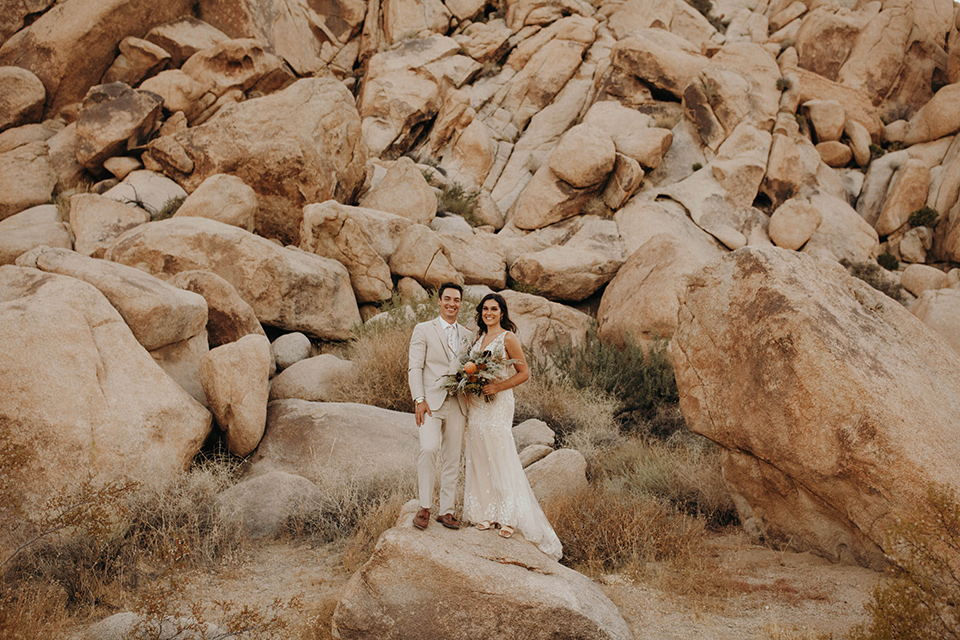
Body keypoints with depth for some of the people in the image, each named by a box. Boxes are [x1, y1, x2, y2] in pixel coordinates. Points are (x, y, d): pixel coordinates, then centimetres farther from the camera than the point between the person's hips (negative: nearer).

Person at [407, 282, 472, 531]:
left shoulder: (467, 336, 15)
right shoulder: (423, 330, 4)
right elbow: (415, 367, -2)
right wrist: (419, 399, -12)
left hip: (457, 404, 4)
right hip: (431, 401, -4)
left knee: (452, 458, 5)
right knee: (429, 448, -20)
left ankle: (446, 510, 13)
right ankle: (425, 507, -8)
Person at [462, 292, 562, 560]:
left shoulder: (508, 338, -5)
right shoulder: (479, 338, 15)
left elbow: (524, 372, -7)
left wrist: (498, 387, -18)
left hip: (498, 403, -7)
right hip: (476, 404, 7)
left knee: (501, 457, -7)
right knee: (479, 456, 6)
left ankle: (510, 517, -1)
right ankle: (488, 513, 13)